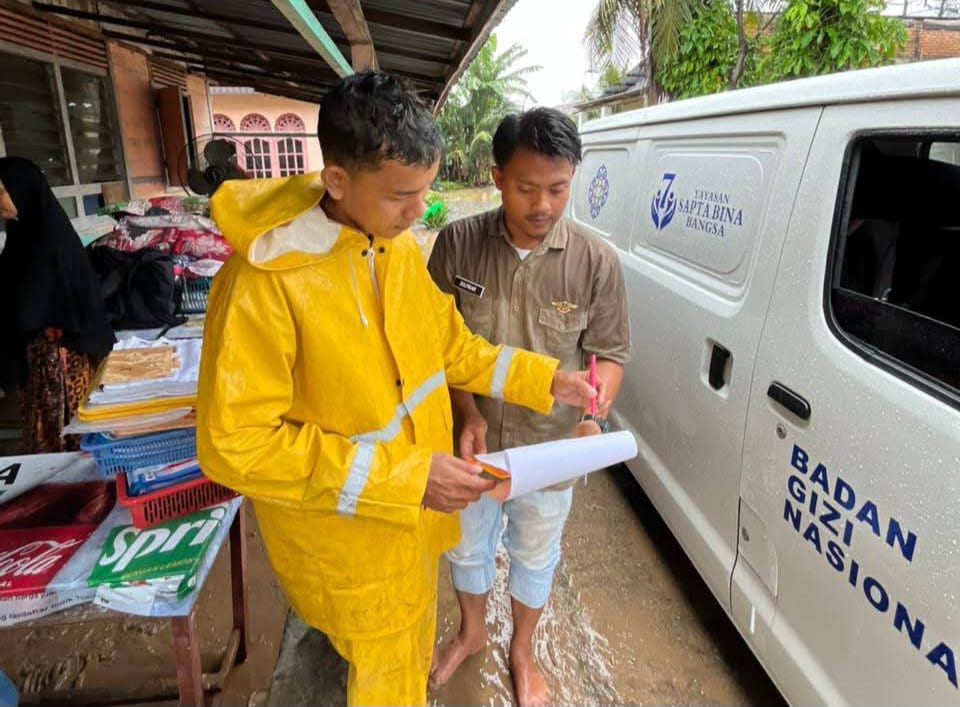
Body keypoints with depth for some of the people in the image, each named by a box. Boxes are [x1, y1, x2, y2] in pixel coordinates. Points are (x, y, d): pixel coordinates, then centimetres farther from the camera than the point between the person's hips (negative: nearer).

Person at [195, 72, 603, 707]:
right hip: (348, 541, -6)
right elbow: (237, 445, -25)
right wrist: (401, 476, -28)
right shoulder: (265, 281, -27)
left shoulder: (401, 247, -4)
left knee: (412, 644, 29)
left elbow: (453, 349, 7)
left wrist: (544, 379, -4)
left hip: (416, 515, 6)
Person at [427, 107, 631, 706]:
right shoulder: (457, 244, -13)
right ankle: (472, 633, 55)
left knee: (535, 555, 21)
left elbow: (609, 353, -5)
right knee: (467, 546, 23)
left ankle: (522, 652, 52)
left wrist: (594, 416, -22)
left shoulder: (596, 262, -14)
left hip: (550, 448, 0)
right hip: (471, 441, 1)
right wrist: (468, 413, -19)